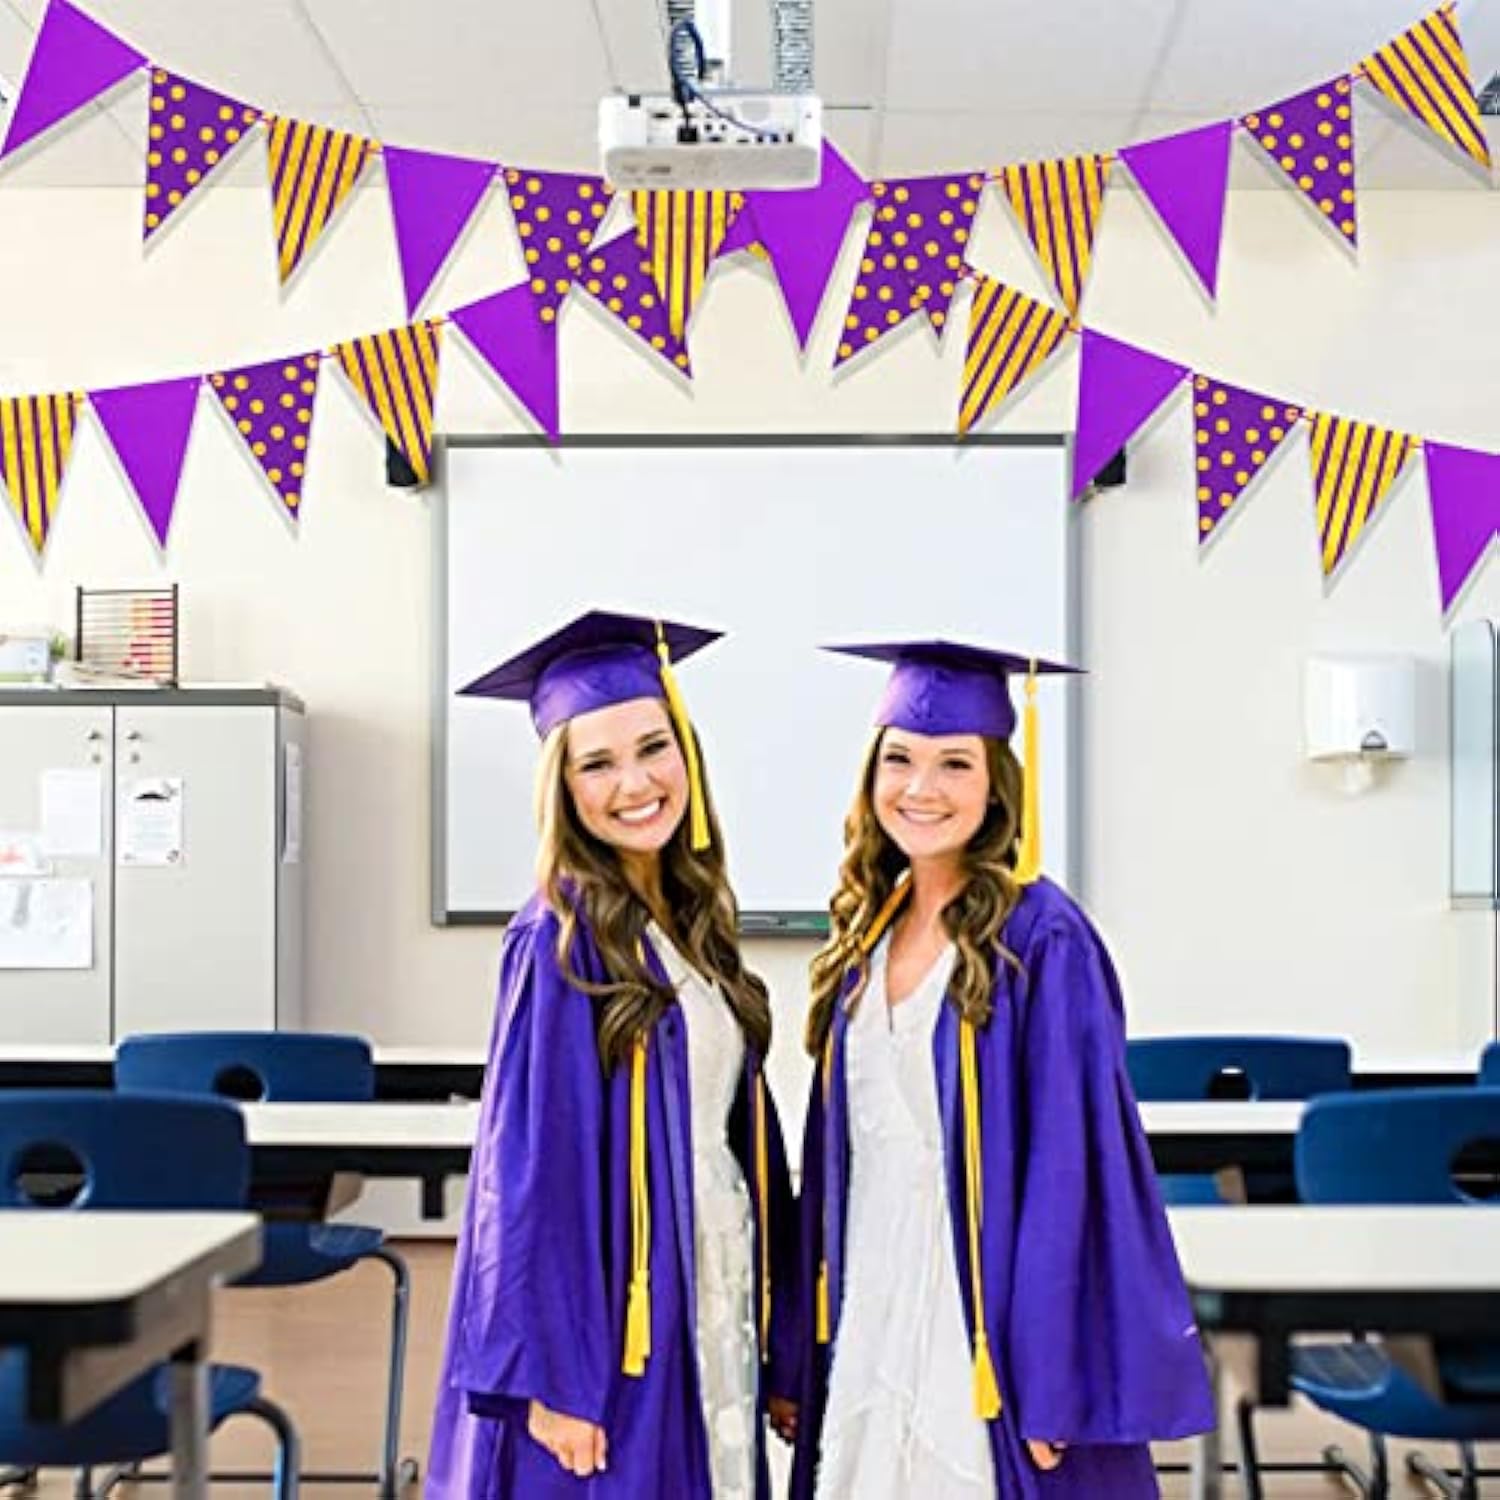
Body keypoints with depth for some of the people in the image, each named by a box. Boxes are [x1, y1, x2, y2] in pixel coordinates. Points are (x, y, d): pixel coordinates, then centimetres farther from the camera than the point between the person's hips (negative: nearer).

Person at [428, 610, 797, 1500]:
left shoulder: (693, 920, 8)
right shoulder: (560, 940, -13)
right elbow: (528, 1171, -16)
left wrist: (770, 1328, 12)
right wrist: (549, 1377, -18)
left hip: (712, 1297, 7)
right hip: (611, 1316, -7)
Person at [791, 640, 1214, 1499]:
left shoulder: (1043, 941, -13)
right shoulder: (867, 930, 6)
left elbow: (1071, 1165, -16)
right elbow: (840, 1146, 11)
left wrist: (1051, 1384, -18)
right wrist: (821, 1336, 11)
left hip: (986, 1325, -6)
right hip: (870, 1322, 6)